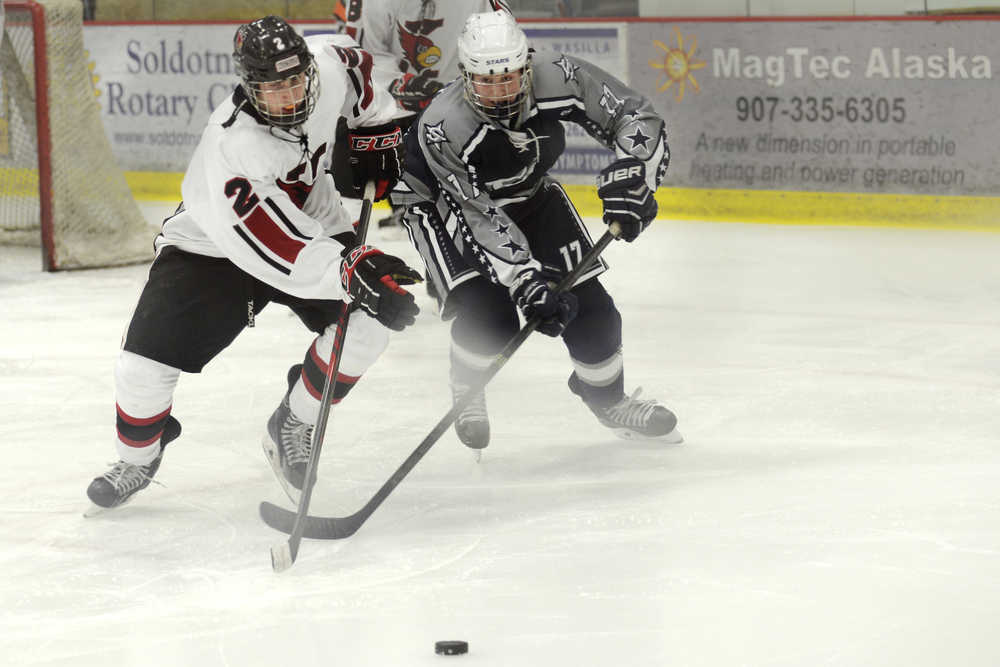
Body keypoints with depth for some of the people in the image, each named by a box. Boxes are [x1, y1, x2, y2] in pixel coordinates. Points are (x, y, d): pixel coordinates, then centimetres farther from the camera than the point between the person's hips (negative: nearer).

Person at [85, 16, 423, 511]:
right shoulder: (232, 149, -38)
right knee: (144, 366, -12)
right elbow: (280, 253, -43)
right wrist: (352, 270, -51)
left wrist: (376, 133, 6)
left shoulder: (328, 66, -22)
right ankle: (138, 460, 22)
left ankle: (292, 428, 3)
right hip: (211, 248, -4)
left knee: (369, 321, -20)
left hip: (313, 223, 5)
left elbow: (353, 67, 7)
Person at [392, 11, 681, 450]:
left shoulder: (559, 79, -30)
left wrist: (629, 177, -36)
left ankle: (607, 398, 27)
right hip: (443, 199, -4)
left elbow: (635, 118, -20)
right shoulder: (441, 128, -38)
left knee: (586, 303, -1)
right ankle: (468, 393, 11)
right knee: (488, 316, -23)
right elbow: (481, 218, -37)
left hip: (529, 192, 4)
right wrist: (527, 279, -44)